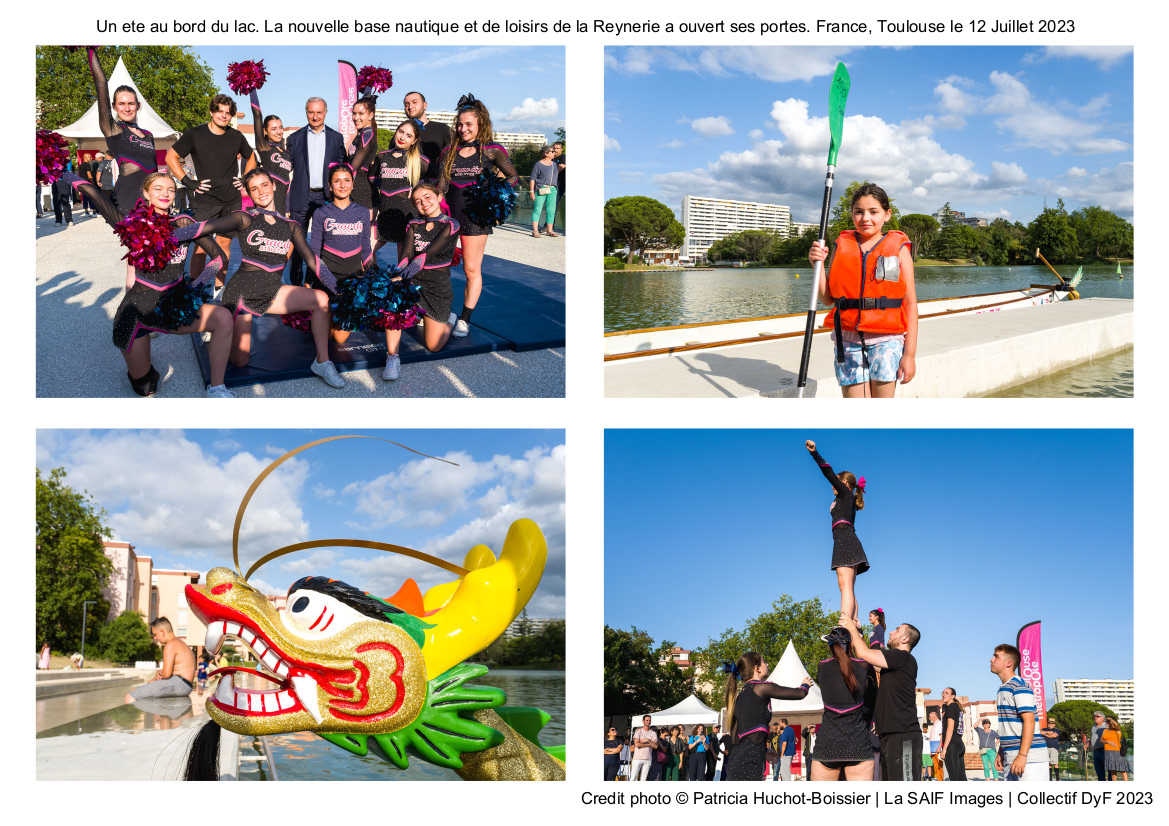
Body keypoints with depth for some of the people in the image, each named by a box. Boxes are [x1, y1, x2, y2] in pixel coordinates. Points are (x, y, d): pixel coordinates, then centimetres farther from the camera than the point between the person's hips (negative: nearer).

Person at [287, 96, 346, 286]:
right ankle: (296, 283, 11)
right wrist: (286, 203, 1)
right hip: (301, 197, 0)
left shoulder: (336, 138, 9)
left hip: (325, 197, 0)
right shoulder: (295, 138, 9)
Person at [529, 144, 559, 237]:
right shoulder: (538, 164, -2)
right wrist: (532, 191, -9)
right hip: (541, 190, -5)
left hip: (552, 190, 6)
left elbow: (557, 176, 24)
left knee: (551, 210, 4)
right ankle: (535, 231, -11)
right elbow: (532, 178, -3)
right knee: (537, 209, -8)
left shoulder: (554, 164, 15)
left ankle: (549, 230, 11)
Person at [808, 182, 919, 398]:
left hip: (885, 340, -2)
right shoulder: (841, 247, 10)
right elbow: (828, 298, 12)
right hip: (848, 339, 2)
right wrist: (817, 265, -5)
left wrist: (909, 353, -4)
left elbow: (910, 303, 1)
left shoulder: (898, 250, 2)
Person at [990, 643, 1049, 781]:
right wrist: (1000, 753, 21)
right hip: (1010, 758, 10)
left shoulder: (1019, 686, -10)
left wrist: (1022, 755, -23)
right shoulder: (1003, 688, 19)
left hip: (1029, 757, -10)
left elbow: (1029, 721, -18)